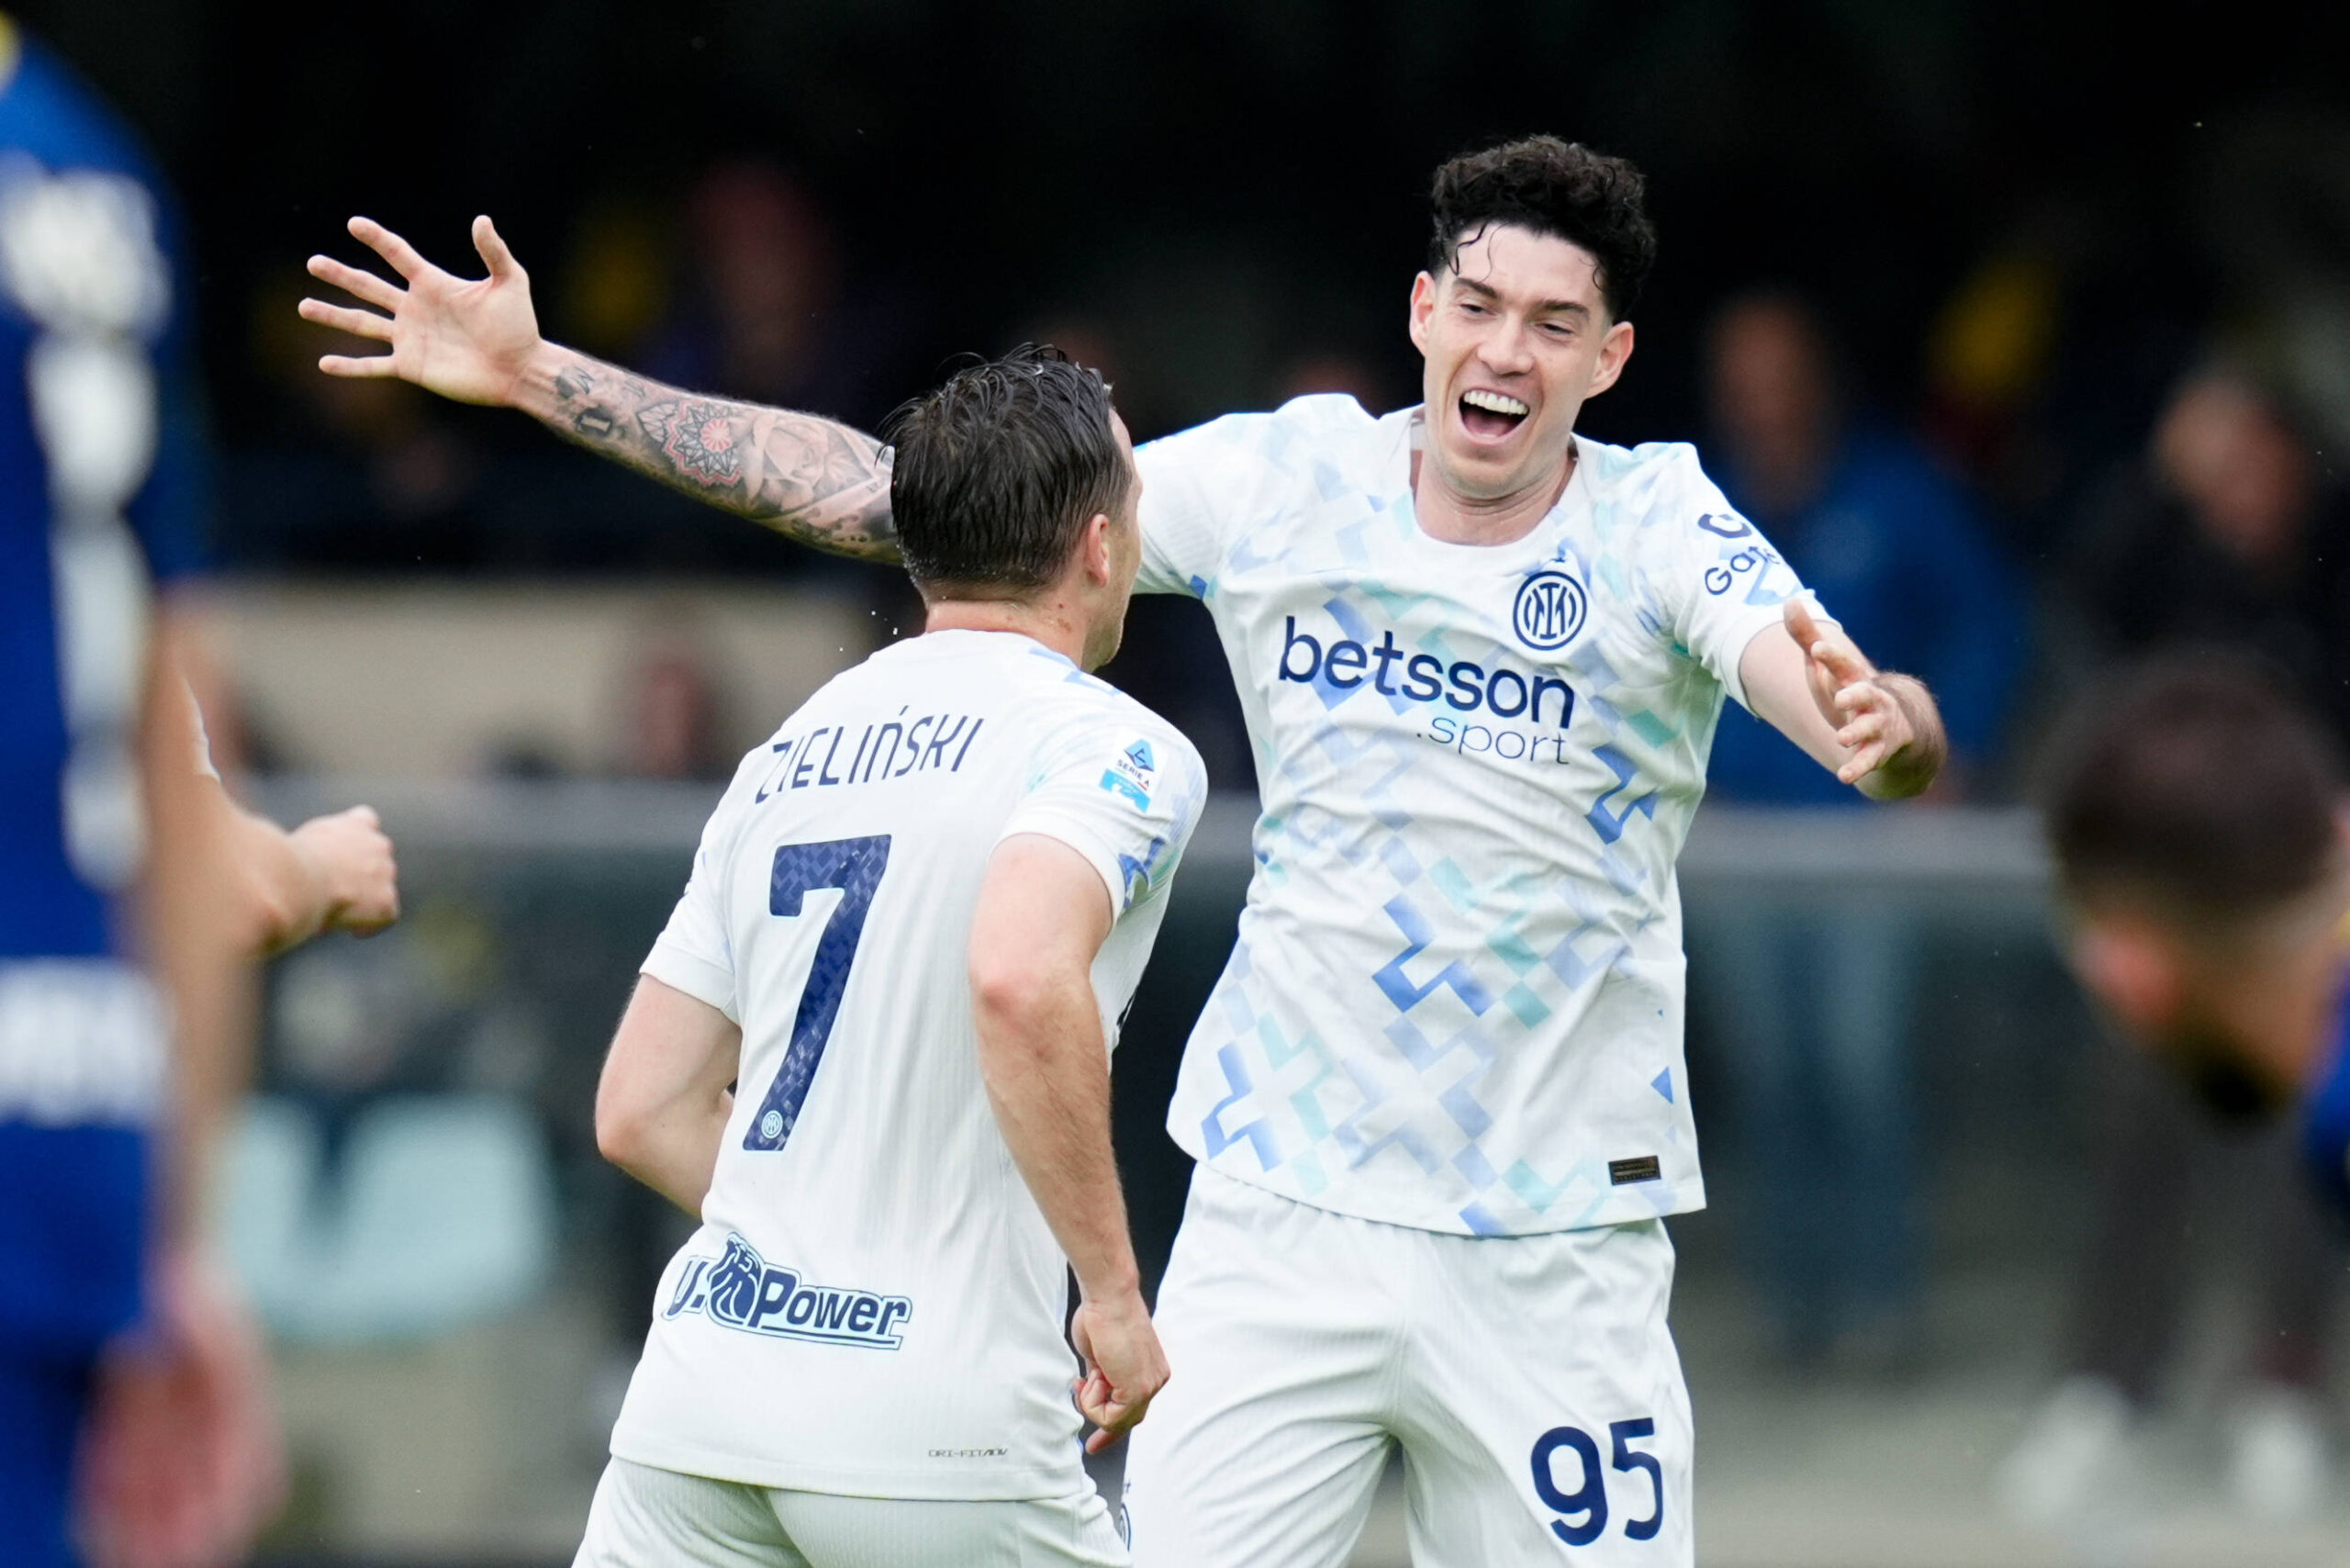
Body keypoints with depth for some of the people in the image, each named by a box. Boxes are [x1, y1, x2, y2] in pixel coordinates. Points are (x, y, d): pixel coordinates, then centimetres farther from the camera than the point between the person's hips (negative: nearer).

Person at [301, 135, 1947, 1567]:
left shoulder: (1665, 530, -8)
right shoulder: (1284, 477, -2)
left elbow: (1900, 740, -24)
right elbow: (892, 494, 0)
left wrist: (1877, 720, -50)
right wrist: (538, 377, -3)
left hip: (1551, 1258, -2)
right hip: (1282, 1213, 2)